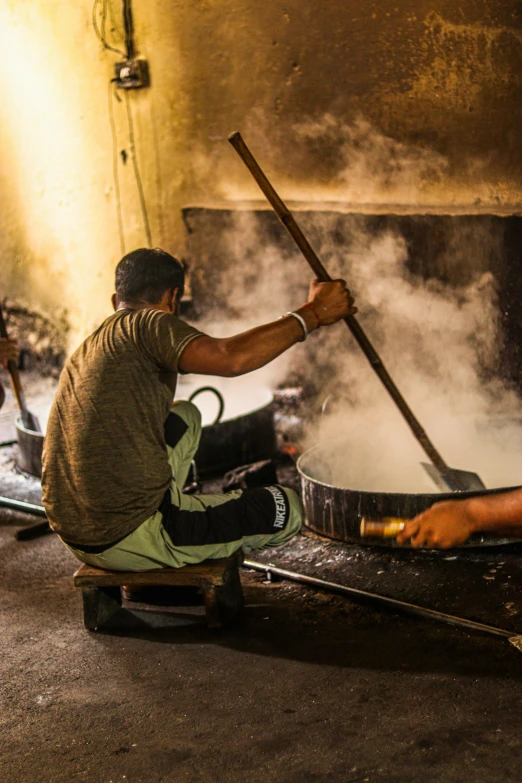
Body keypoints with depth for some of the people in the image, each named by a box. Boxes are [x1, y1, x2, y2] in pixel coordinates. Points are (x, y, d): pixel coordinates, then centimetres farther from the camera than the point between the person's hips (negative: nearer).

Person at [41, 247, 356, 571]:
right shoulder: (145, 325, -10)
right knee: (285, 508, 4)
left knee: (185, 417, 29)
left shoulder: (84, 351, 16)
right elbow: (230, 358, -28)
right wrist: (312, 314, -17)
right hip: (130, 543, -9)